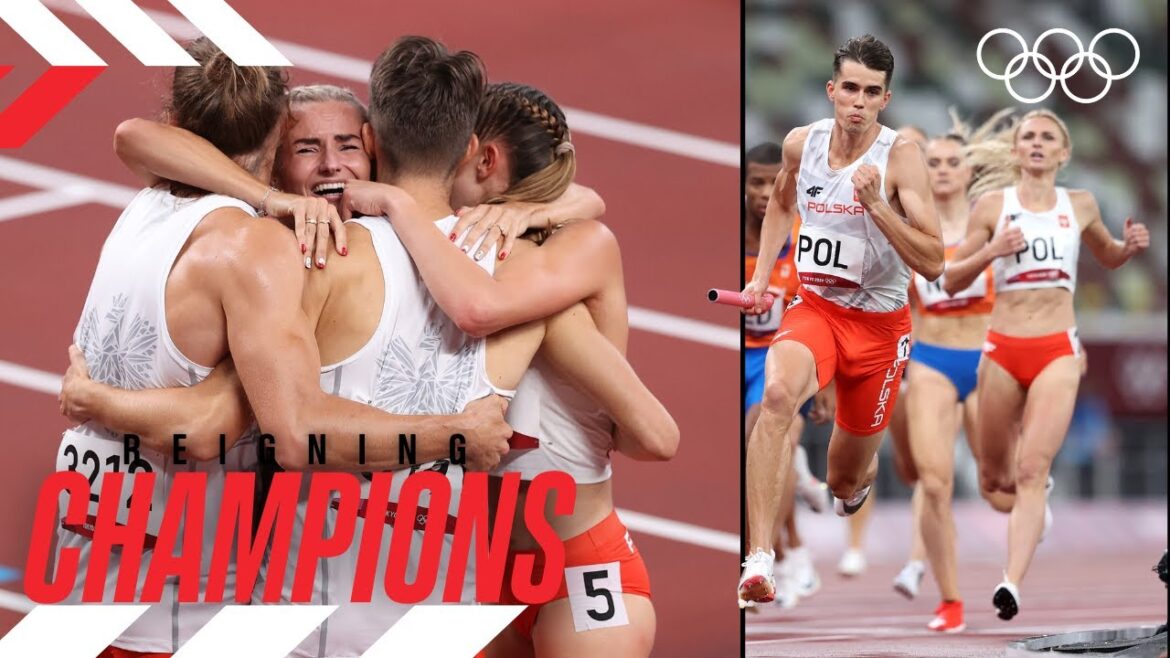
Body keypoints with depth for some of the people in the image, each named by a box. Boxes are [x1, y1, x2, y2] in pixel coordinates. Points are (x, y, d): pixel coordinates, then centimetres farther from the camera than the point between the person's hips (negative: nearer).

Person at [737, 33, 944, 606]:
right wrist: (761, 275, 13)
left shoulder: (900, 157, -14)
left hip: (879, 324, -1)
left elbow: (933, 264, -19)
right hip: (814, 307, 1)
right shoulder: (801, 144, -3)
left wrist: (875, 203, -29)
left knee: (844, 483, 11)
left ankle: (861, 470, 55)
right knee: (777, 393, -35)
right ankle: (758, 559, -41)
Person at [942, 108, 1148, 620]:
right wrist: (991, 251, -15)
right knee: (992, 479, 11)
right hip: (1003, 349, 1)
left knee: (1031, 471, -16)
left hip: (1057, 351, -1)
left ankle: (1013, 583, -25)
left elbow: (1108, 258, 26)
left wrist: (1130, 245, 4)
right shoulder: (993, 204, 2)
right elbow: (951, 280, 2)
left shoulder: (1080, 206, 7)